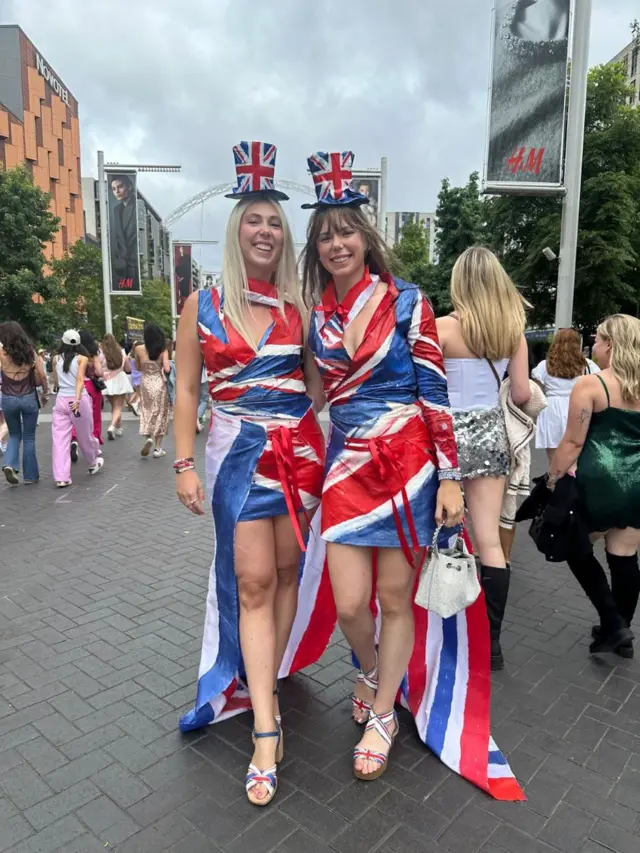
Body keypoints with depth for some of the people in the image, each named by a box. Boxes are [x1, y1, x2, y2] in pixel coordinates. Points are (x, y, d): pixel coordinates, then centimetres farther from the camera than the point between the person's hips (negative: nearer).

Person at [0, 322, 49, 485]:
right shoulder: (30, 352, -2)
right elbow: (42, 376, -3)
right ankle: (30, 476, 14)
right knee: (29, 437, 10)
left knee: (14, 435, 20)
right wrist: (46, 393, 10)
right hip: (29, 398, 0)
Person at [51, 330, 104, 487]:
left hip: (61, 400, 2)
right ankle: (93, 464, 38)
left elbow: (56, 382, 19)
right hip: (79, 399, -2)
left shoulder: (57, 358, 9)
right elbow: (80, 380, -14)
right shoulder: (82, 358, 0)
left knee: (60, 439, 0)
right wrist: (77, 399, -23)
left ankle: (61, 477, -6)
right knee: (85, 435, 16)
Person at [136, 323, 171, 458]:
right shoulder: (163, 350, -7)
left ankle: (148, 437, -11)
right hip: (159, 384, -1)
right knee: (160, 413, 8)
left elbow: (138, 368, 8)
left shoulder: (139, 349, -3)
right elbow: (167, 369, -14)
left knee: (147, 412, 15)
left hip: (145, 383, 1)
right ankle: (158, 448, 9)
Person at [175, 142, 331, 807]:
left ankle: (263, 684, 28)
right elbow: (187, 391, 3)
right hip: (238, 450, -2)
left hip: (300, 447, 3)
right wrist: (185, 464, -3)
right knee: (253, 581, -3)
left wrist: (325, 447, 6)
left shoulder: (298, 306, 8)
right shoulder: (204, 304, 3)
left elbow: (315, 379, 12)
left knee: (287, 569, 7)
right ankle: (266, 727, 4)